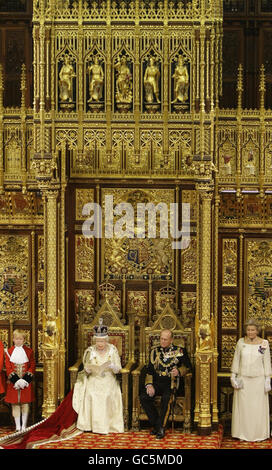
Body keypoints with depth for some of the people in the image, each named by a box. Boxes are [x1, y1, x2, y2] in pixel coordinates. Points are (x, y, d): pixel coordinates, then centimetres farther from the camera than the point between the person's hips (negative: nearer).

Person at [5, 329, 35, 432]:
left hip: (26, 382, 0)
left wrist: (26, 379, -11)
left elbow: (32, 366, 2)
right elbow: (8, 367, 0)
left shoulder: (29, 351, 4)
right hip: (13, 382, 0)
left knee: (25, 403, 1)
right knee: (15, 403, 1)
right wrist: (16, 380, -12)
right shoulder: (9, 351, 4)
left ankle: (24, 425, 7)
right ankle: (18, 425, 6)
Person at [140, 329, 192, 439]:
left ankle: (160, 427, -20)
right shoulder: (155, 351, 16)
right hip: (157, 382, 4)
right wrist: (149, 385, -5)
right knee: (143, 397, -24)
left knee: (166, 398, -35)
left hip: (172, 383, -3)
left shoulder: (180, 351, 9)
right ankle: (156, 425, -11)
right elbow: (149, 371, 10)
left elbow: (188, 366, 6)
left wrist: (179, 371, -15)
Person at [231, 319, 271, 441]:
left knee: (258, 406, 3)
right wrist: (233, 376, 1)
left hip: (258, 379, -1)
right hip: (243, 379, 1)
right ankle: (243, 433, 12)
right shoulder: (241, 342, 1)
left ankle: (258, 433, 13)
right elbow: (236, 360, 5)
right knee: (243, 406, 3)